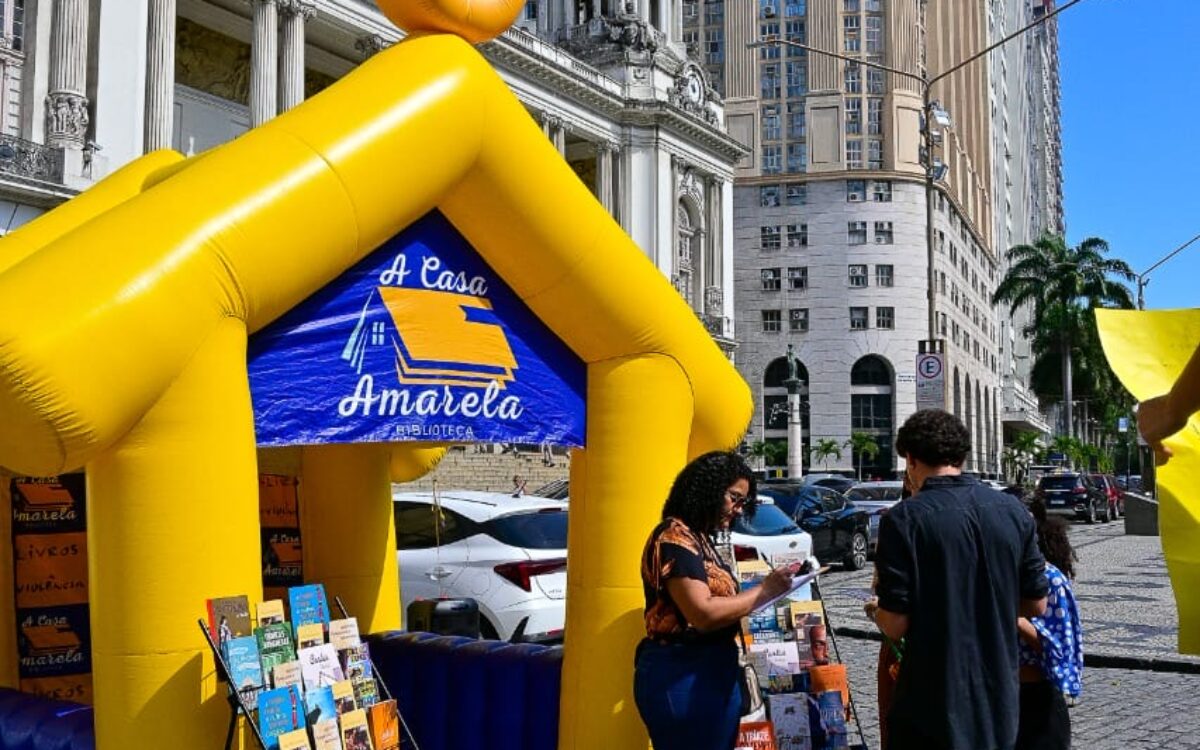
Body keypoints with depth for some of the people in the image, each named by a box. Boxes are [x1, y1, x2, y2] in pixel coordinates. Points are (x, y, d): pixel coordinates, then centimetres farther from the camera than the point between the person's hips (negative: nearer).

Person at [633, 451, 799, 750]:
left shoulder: (698, 538, 14)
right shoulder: (675, 537, -15)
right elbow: (703, 614, -23)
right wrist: (764, 591, -16)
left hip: (710, 672, 10)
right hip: (680, 676, -10)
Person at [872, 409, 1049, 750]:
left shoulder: (904, 520, -16)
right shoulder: (1014, 512, 0)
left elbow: (895, 623, -16)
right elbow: (1036, 605, 6)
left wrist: (877, 612, 5)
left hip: (932, 706, -5)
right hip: (999, 698, 5)